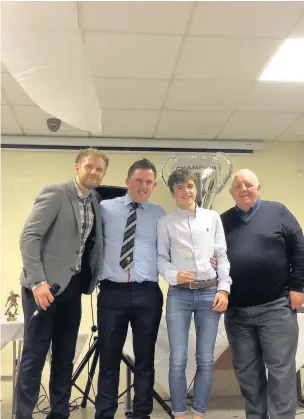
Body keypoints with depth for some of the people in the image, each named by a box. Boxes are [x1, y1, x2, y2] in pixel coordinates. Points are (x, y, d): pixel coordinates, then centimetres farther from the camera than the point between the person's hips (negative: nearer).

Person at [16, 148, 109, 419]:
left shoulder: (95, 204, 11)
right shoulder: (55, 193, -8)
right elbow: (28, 236, -14)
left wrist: (92, 278, 4)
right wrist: (38, 281, -21)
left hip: (72, 286, 6)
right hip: (45, 285, -6)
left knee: (65, 356, 12)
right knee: (35, 354, 0)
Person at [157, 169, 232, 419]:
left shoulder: (213, 218, 9)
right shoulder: (166, 222, 6)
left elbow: (222, 255, 6)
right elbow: (161, 257, 3)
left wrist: (224, 288, -2)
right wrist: (174, 275, -15)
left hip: (209, 292, 1)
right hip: (179, 293, -1)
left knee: (206, 359, 6)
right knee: (178, 359, 0)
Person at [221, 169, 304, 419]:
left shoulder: (277, 212, 2)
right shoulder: (224, 221, 10)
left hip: (276, 306, -3)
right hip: (236, 311, 4)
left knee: (280, 368, 2)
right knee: (246, 371, 11)